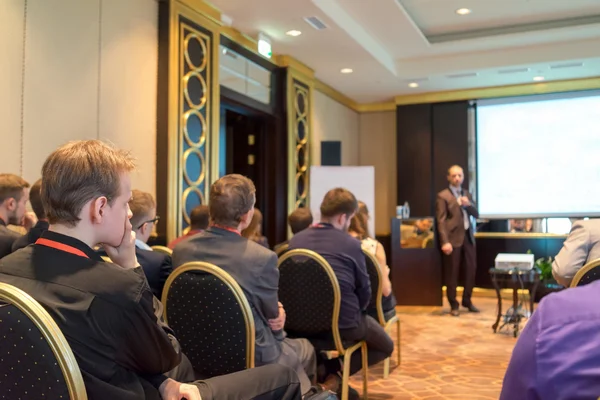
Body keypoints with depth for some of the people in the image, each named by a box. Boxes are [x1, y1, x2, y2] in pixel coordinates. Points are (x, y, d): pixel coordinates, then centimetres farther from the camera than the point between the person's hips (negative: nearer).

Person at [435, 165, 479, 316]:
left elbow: (476, 214, 12)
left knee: (471, 270, 8)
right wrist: (445, 242, -17)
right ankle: (453, 305, 10)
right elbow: (441, 221, -9)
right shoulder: (443, 196, -3)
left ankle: (467, 301, 24)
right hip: (453, 238, -6)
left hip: (468, 236, 6)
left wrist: (468, 204, -8)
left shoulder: (467, 194, 16)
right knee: (452, 273, 0)